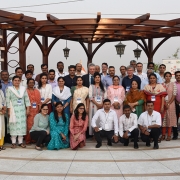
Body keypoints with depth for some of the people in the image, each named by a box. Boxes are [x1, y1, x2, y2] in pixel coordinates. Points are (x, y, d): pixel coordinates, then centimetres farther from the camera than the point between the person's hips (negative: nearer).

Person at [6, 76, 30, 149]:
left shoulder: (23, 88, 8)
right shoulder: (9, 89, 0)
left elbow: (26, 99, 8)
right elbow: (8, 100, -3)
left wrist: (28, 109, 2)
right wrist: (9, 110, -8)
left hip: (22, 109, 3)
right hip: (13, 109, -3)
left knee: (22, 124, 1)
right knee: (14, 125, -3)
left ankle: (20, 142, 8)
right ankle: (13, 142, 3)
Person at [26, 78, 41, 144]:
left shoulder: (37, 91, 15)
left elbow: (39, 101, 13)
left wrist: (39, 109, 5)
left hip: (36, 110, 3)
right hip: (29, 110, -3)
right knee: (29, 125, -7)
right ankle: (28, 140, -1)